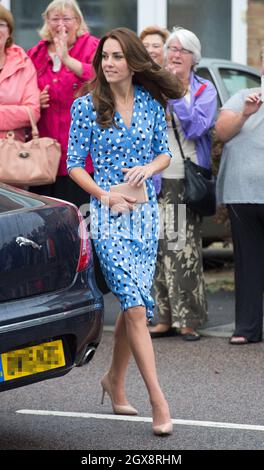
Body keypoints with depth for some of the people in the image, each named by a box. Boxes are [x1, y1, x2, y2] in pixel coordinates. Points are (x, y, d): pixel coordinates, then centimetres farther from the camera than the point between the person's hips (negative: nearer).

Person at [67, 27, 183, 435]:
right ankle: (158, 401, -14)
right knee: (135, 305, -13)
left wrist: (149, 167, -8)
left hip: (145, 213, 4)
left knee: (134, 305, 9)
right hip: (108, 214, -4)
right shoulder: (86, 106, -3)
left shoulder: (151, 103, 6)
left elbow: (165, 152, 14)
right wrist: (105, 196, -13)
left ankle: (115, 380, 31)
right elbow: (74, 164, -1)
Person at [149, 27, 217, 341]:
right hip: (158, 179, 2)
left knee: (186, 249, -8)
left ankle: (188, 320, -5)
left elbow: (196, 127, -10)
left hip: (189, 179, -2)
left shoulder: (204, 90, 5)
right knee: (161, 247, 1)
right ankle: (166, 317, 6)